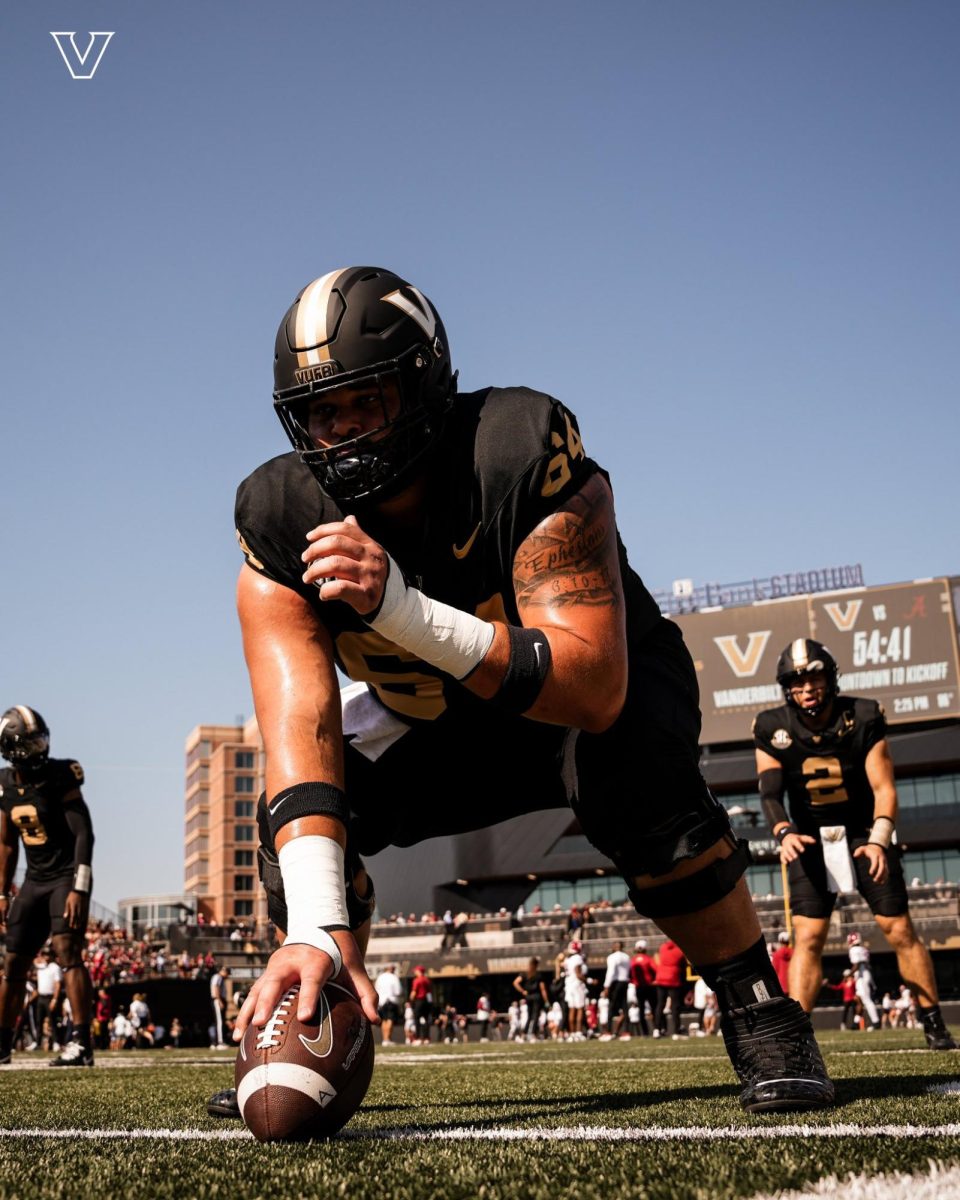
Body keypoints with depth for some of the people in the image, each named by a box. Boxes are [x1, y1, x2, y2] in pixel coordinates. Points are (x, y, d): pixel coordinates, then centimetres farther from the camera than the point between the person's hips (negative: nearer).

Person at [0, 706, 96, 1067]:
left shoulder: (60, 778, -14)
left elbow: (84, 835, -17)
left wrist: (79, 889, -23)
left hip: (67, 877, -6)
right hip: (34, 880, 6)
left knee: (67, 951, -20)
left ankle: (81, 1042, -20)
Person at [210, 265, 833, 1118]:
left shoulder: (523, 457, -34)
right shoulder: (284, 524, -23)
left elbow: (595, 689, -42)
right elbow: (303, 731, -34)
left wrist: (403, 610, -54)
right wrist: (317, 929, -48)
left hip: (599, 695, -3)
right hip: (444, 733, 4)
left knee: (632, 772, -36)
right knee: (297, 804, -19)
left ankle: (761, 1012, -16)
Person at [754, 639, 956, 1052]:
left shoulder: (863, 718, -13)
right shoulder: (773, 728, -10)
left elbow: (884, 788, -13)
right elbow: (770, 793, -13)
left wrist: (878, 841, -28)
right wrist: (784, 833, -32)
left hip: (865, 833, 0)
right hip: (811, 839, 0)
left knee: (900, 930, -2)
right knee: (807, 936, -10)